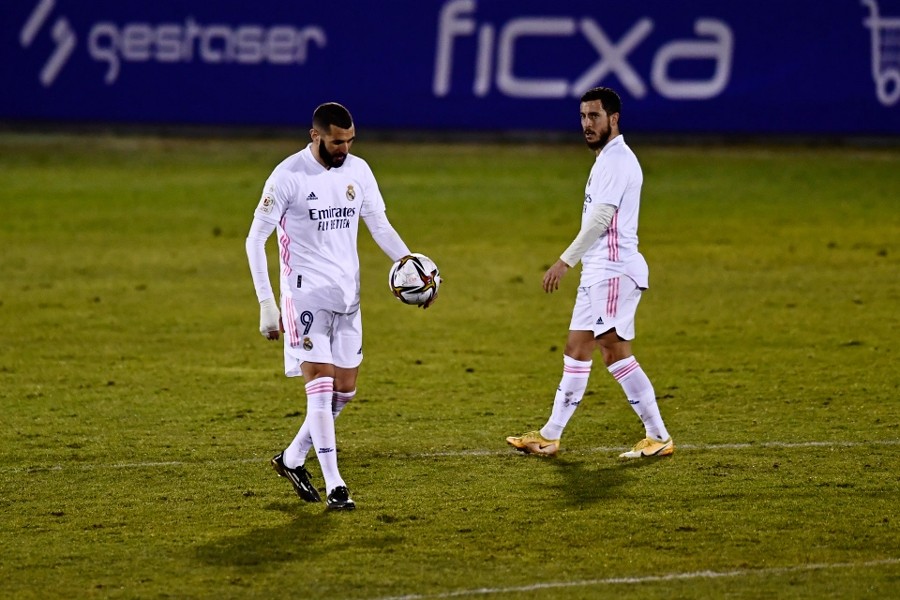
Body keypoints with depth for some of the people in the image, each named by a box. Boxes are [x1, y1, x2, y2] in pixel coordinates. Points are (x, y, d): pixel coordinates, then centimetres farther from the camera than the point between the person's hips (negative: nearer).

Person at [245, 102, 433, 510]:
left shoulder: (358, 171, 4)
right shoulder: (288, 176, -12)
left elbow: (380, 226, 13)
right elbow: (256, 239, -9)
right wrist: (266, 305, -14)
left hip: (348, 294, 6)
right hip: (306, 293, -6)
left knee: (344, 389, 8)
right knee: (321, 386, -12)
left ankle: (292, 459, 26)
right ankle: (334, 487, -11)